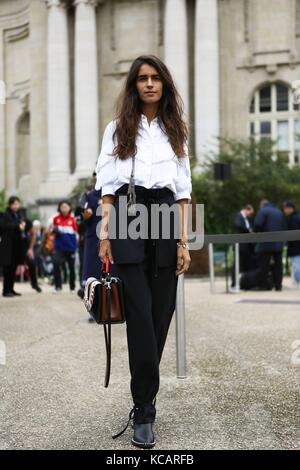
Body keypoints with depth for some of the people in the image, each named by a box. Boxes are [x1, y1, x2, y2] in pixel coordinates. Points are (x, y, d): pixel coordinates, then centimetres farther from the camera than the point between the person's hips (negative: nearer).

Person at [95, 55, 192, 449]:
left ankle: (143, 399, 16)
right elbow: (108, 186, 5)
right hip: (128, 219, -2)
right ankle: (145, 412, -7)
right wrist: (104, 234, -6)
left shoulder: (175, 131, 15)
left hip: (165, 219, 2)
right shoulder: (117, 129, 11)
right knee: (141, 314, -10)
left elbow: (183, 191, 10)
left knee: (161, 313, 2)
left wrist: (183, 240, 1)